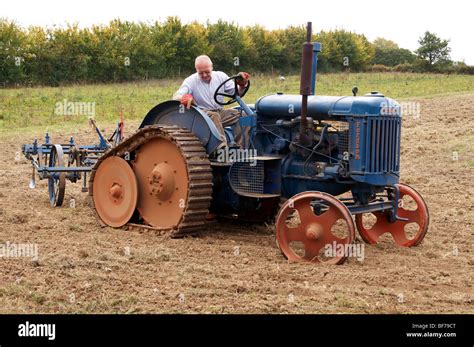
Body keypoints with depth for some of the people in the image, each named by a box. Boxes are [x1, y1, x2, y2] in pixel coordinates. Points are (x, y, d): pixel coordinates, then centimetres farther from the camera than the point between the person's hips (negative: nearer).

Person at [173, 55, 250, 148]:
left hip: (220, 112, 4)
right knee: (214, 116, -38)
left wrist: (242, 85, -17)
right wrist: (184, 98, -42)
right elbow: (176, 97, -17)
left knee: (241, 115, -22)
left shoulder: (220, 76, 5)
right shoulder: (191, 81, -5)